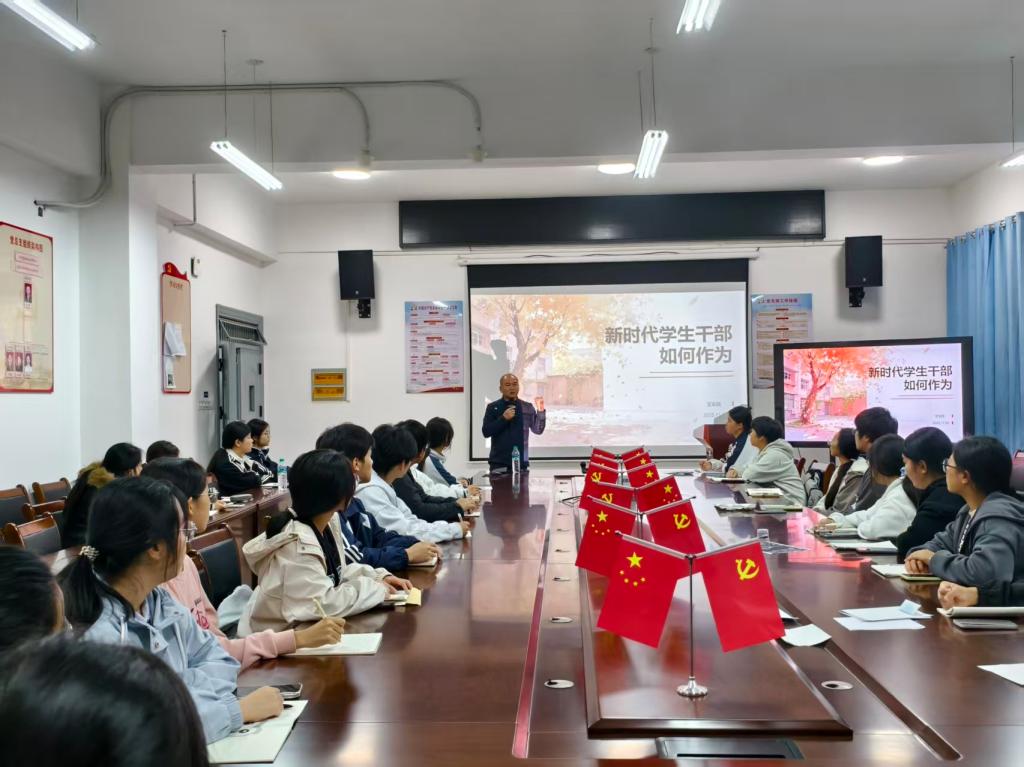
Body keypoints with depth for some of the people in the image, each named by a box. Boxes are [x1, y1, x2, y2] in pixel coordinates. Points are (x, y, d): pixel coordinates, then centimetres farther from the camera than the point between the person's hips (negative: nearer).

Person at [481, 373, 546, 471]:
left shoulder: (527, 407, 7)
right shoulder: (492, 407, 4)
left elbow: (538, 430, 1)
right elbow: (486, 432, -4)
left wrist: (540, 411, -15)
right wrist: (503, 418, -15)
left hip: (520, 463, 1)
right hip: (498, 463, -1)